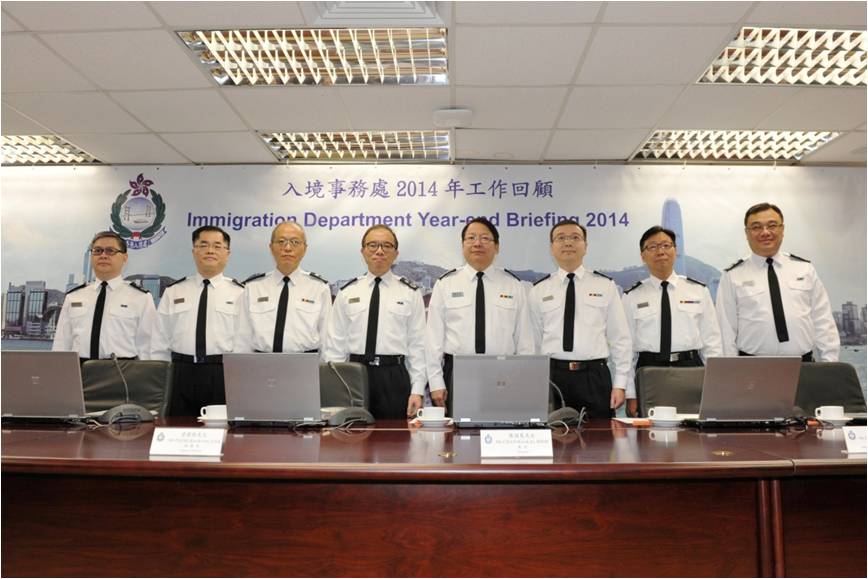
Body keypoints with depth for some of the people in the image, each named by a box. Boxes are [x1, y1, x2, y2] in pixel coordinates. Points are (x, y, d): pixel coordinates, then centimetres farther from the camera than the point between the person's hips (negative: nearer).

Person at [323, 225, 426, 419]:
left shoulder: (410, 292, 4)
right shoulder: (347, 292, 8)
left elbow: (418, 345, 1)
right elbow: (335, 343, 7)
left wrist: (417, 391, -5)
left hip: (395, 376, -1)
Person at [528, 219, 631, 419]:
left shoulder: (605, 286, 5)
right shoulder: (539, 290, 7)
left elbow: (619, 338, 5)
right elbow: (534, 342, 10)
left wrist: (620, 384, 0)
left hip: (595, 377, 0)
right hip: (552, 375, 1)